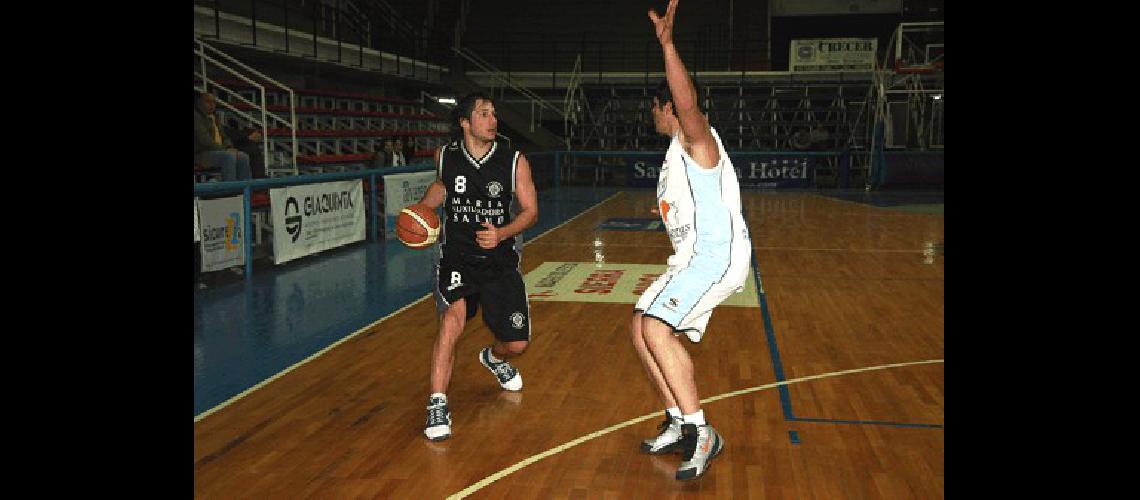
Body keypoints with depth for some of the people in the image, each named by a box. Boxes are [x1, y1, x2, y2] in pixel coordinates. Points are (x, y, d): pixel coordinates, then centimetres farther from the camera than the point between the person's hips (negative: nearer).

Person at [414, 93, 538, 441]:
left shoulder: (514, 162, -8)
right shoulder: (445, 156, -2)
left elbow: (530, 211, -6)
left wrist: (502, 234, -24)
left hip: (500, 260, 1)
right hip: (456, 258, -1)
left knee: (517, 343, 3)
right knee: (452, 318, -28)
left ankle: (494, 358, 42)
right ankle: (437, 406, -19)